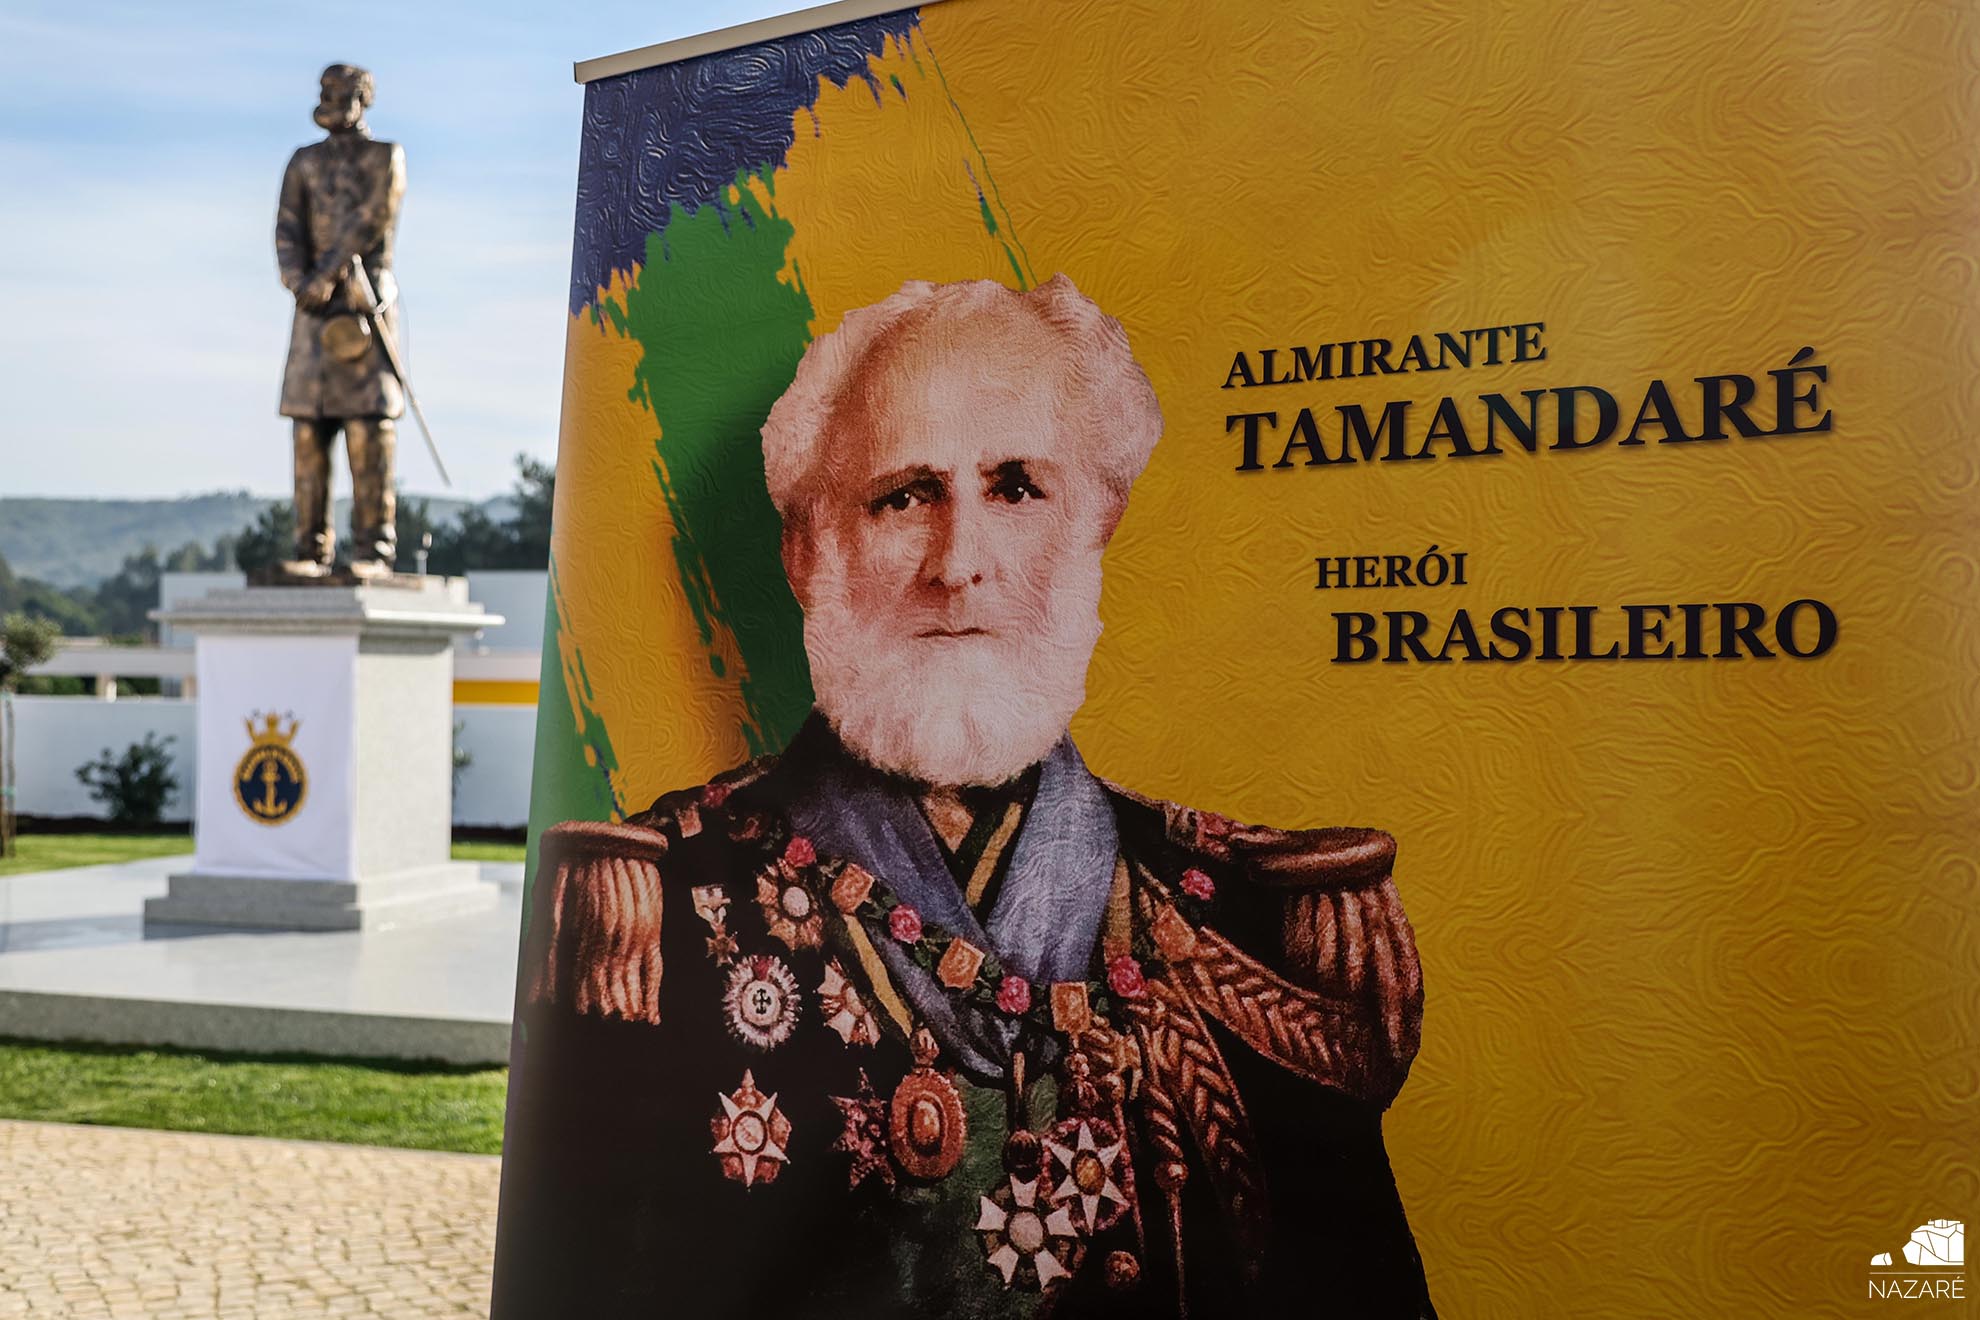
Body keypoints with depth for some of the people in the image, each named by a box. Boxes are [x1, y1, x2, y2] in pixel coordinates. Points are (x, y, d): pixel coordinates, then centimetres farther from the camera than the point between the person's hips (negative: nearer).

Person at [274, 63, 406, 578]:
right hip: (316, 305, 4)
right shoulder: (303, 162, 17)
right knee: (309, 429, 0)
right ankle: (311, 547, 4)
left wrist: (326, 275, -14)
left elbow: (370, 219, -8)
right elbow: (287, 230, 6)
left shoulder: (385, 156, 5)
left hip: (367, 298, -4)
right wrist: (298, 284, -12)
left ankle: (373, 547, -6)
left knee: (370, 428, -9)